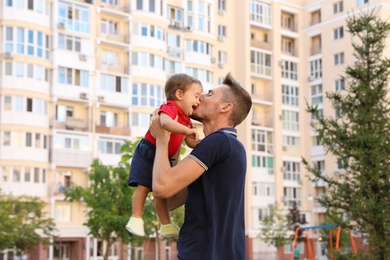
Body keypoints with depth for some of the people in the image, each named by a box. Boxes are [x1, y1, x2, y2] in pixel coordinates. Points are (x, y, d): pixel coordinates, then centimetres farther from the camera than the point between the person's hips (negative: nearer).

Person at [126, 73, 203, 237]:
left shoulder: (186, 120, 12)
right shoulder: (169, 108, -17)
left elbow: (191, 143, 16)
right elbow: (166, 122, -41)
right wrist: (187, 130, -44)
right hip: (148, 152, -9)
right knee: (143, 186, -10)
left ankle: (166, 226, 16)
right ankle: (136, 219, -4)